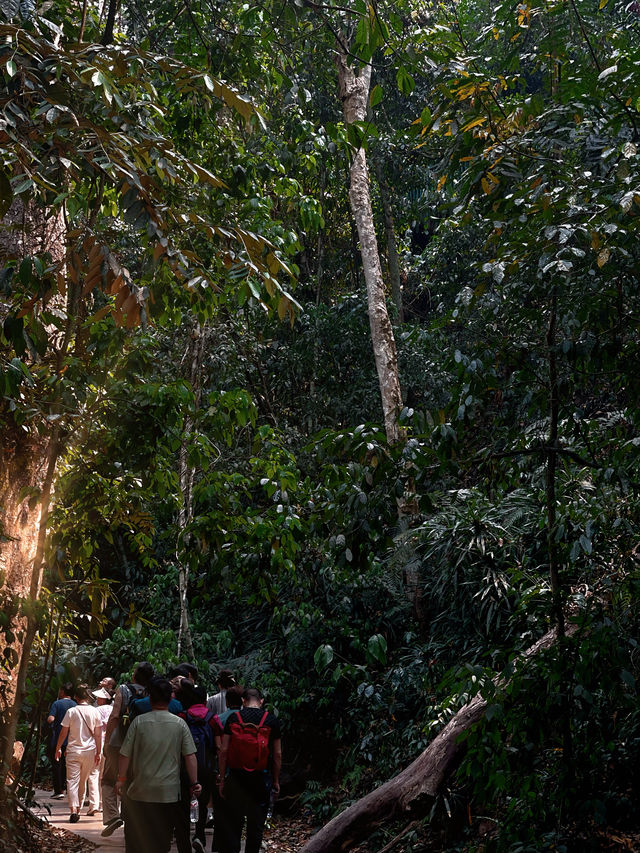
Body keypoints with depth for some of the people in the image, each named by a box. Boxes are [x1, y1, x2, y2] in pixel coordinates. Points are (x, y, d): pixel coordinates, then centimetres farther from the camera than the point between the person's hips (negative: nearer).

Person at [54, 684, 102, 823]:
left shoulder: (71, 711, -7)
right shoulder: (94, 711, -2)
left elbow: (63, 732, -2)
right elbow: (98, 734, 0)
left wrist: (58, 748, 11)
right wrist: (98, 752, 6)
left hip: (73, 750, -2)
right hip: (90, 750, 2)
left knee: (72, 780, -2)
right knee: (83, 780, 16)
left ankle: (74, 809, -16)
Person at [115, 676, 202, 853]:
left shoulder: (139, 721, -5)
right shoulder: (180, 724, -4)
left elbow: (125, 754, -3)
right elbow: (190, 756, -5)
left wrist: (121, 779, 10)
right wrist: (194, 783, 3)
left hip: (140, 792, -1)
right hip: (169, 792, 1)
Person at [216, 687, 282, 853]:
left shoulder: (233, 718, 0)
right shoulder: (272, 720, 0)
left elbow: (224, 751, -2)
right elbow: (277, 754, 2)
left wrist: (221, 778, 3)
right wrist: (276, 780, 10)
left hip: (236, 777, 0)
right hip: (261, 779, 0)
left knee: (232, 822, 7)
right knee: (256, 824, 10)